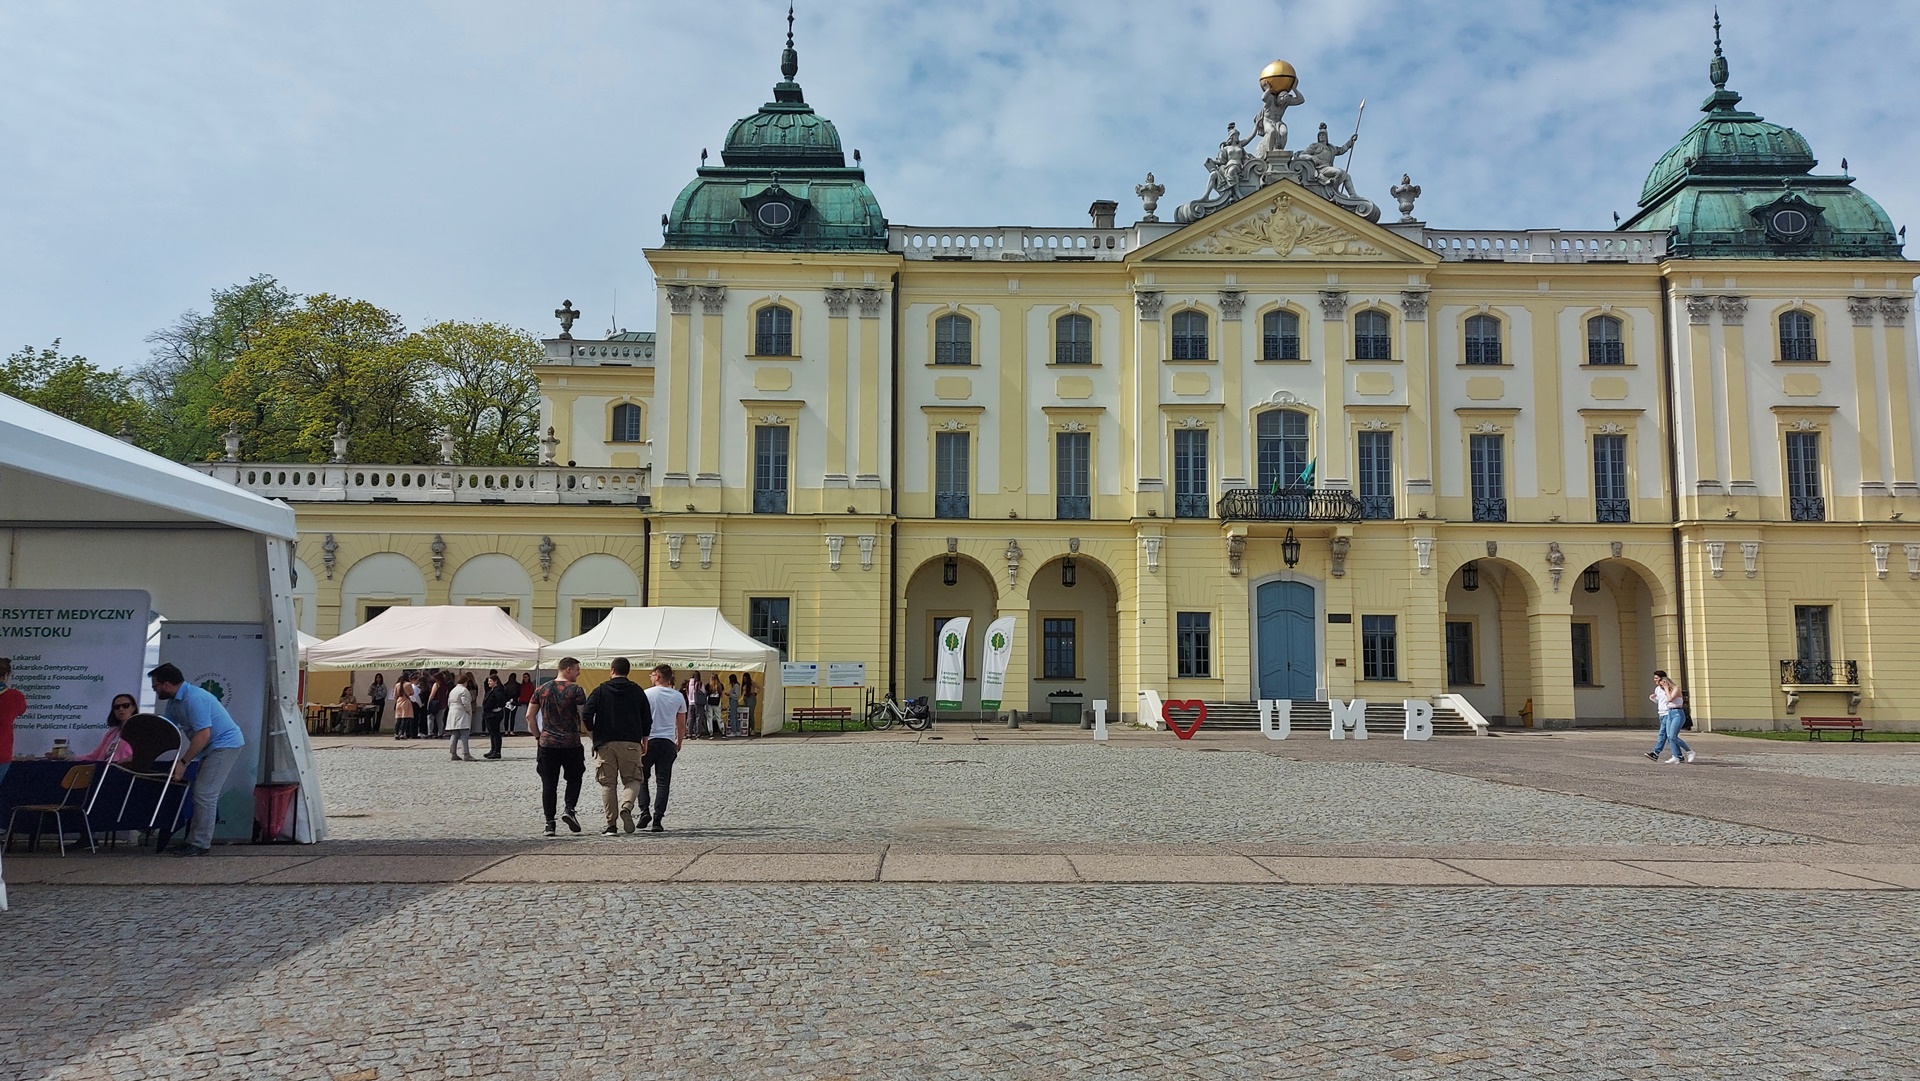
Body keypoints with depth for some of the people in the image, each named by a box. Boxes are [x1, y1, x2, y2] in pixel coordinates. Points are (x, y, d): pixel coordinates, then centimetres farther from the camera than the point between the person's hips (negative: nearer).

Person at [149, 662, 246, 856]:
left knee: (204, 793, -12)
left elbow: (203, 734, -25)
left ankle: (200, 844, -8)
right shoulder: (174, 701, 11)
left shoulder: (193, 698, -22)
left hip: (225, 744, -10)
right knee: (205, 793, 11)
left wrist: (183, 762, -21)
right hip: (213, 747, 10)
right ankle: (197, 839, 16)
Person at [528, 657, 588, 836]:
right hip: (571, 744, -3)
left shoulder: (542, 689, 8)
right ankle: (569, 810, -4)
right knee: (574, 778, 15)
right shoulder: (576, 690, -6)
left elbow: (529, 716, 9)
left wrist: (538, 736, 17)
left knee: (549, 784, 6)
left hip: (547, 743, 3)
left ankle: (549, 823, 5)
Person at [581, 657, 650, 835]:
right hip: (631, 743, 0)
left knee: (608, 783, 6)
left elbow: (586, 715, -6)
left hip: (605, 743, 0)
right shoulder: (637, 691, 7)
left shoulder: (600, 690, 2)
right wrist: (644, 739, 19)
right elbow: (646, 718, 8)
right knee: (632, 780, 8)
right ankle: (626, 806, -21)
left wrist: (593, 731, 11)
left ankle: (611, 825, 4)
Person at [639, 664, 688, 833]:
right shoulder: (678, 697, 5)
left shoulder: (647, 694, -4)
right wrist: (679, 743, 23)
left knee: (641, 777, 14)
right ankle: (657, 820, -2)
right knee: (663, 782, 3)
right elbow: (682, 725, 11)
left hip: (648, 741, -2)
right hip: (668, 742, 2)